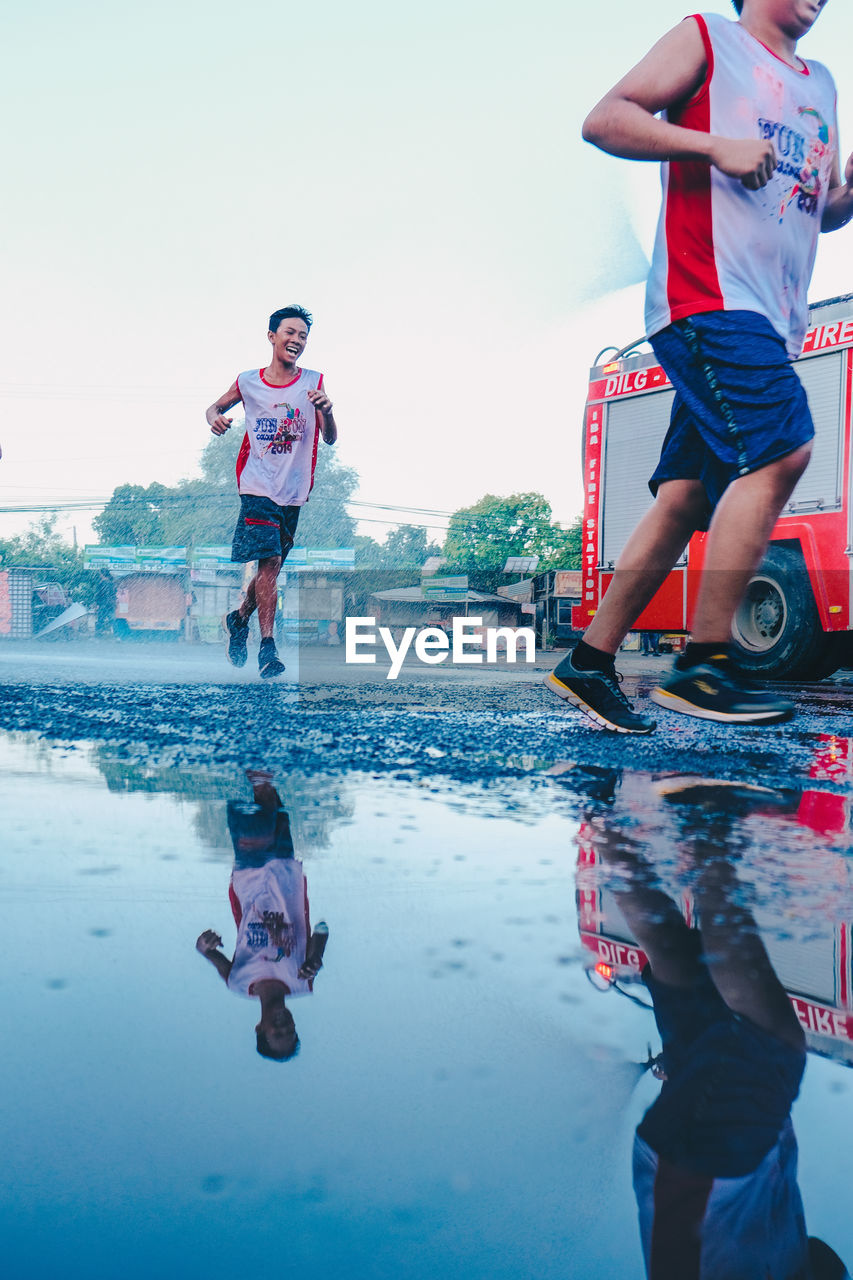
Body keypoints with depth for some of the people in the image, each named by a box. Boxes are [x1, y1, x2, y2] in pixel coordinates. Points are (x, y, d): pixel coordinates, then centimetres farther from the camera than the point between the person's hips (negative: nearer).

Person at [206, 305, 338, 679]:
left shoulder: (313, 382, 2)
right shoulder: (247, 382, 2)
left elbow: (330, 439, -2)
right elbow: (215, 407, 19)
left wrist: (327, 412, -23)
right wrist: (215, 418, -5)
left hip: (294, 491, 3)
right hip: (257, 486, -2)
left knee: (272, 566, 11)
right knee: (269, 562, -15)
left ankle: (239, 618, 37)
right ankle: (267, 647, -10)